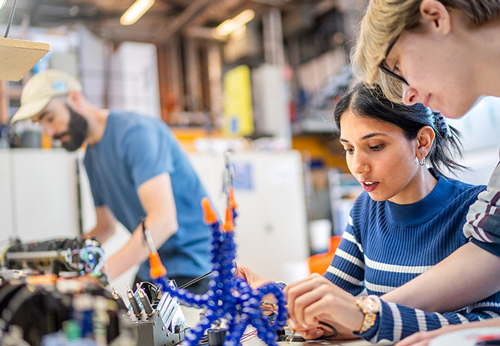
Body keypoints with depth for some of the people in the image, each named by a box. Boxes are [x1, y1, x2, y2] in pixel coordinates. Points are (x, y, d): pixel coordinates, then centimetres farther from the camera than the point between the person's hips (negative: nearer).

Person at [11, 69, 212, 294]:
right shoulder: (91, 157, 11)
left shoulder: (136, 132, -18)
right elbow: (106, 226, 19)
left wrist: (102, 273, -35)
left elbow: (163, 220, -29)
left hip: (190, 265, -8)